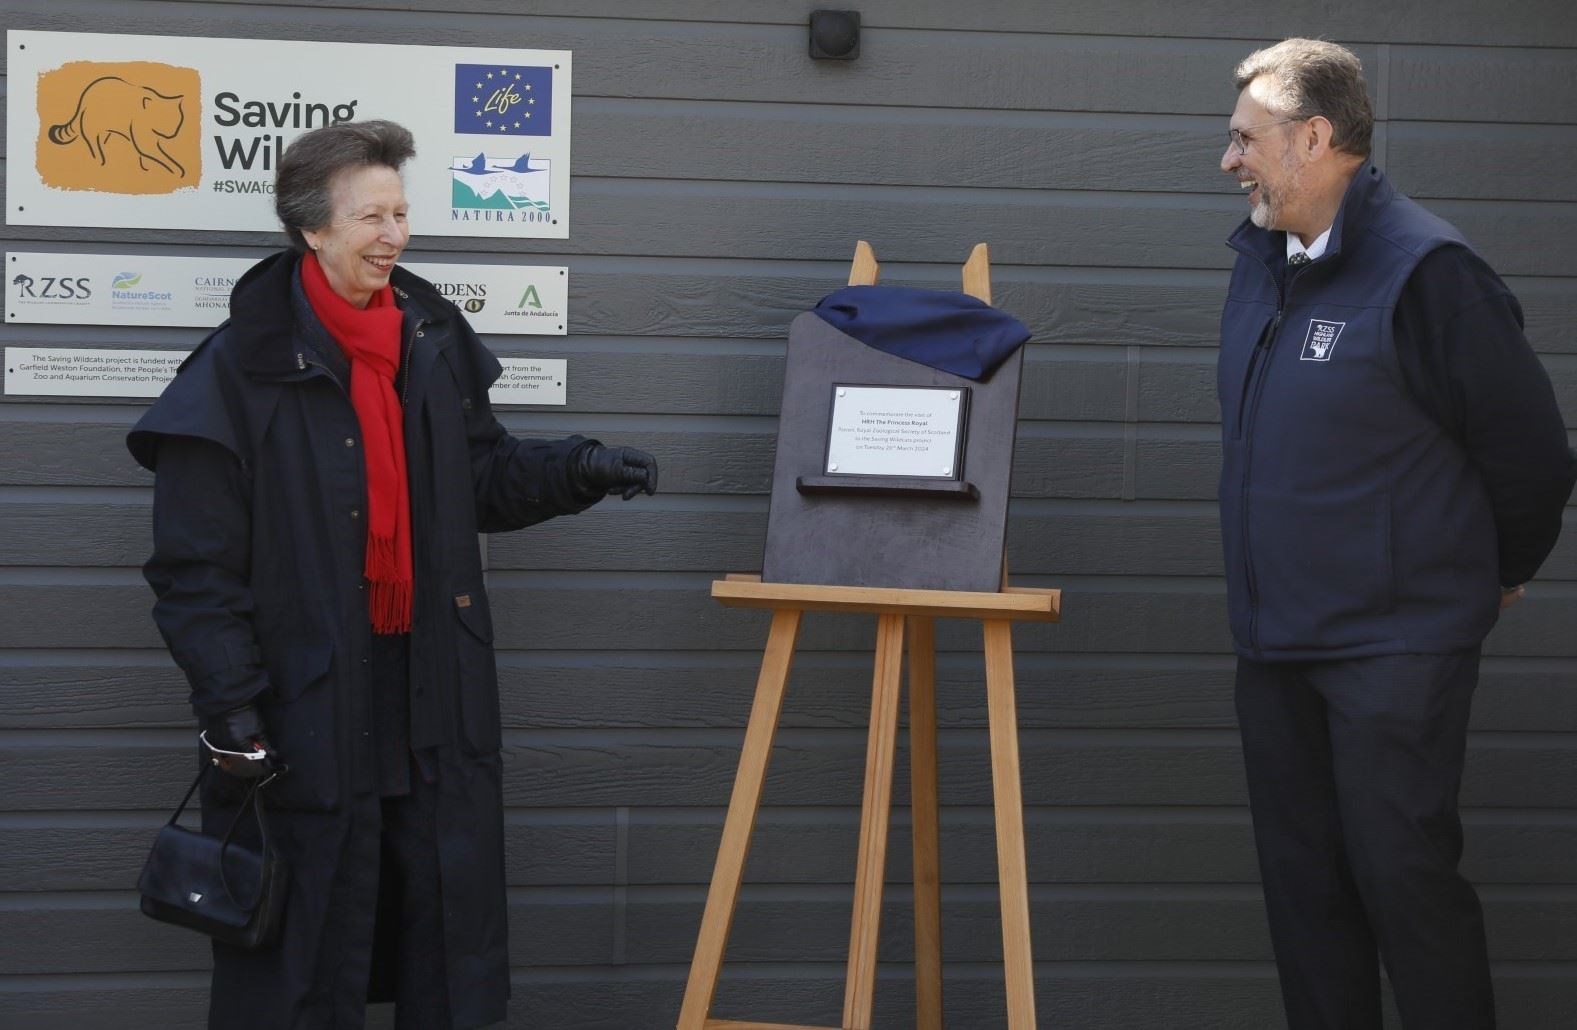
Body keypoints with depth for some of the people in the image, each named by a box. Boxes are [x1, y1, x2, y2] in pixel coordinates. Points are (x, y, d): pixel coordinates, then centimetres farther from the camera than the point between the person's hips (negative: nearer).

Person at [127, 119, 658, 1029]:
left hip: (437, 704, 5)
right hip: (307, 708, -5)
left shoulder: (434, 338, 7)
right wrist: (232, 710, -16)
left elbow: (487, 477, 18)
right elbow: (197, 568, -10)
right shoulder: (244, 369, -10)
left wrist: (580, 470, 0)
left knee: (455, 955, 11)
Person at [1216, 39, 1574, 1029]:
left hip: (1398, 646, -8)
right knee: (1303, 878, 12)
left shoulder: (1423, 270, -17)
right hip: (1276, 643, 8)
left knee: (1403, 875, -6)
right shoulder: (1263, 262, 9)